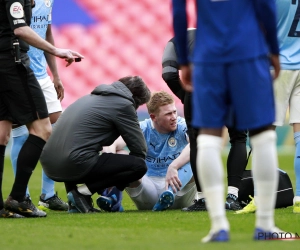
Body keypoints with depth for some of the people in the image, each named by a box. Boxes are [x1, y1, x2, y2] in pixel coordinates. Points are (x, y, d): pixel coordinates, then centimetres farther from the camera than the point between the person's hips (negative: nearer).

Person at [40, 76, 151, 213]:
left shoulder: (90, 97, 26)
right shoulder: (123, 104, 2)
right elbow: (140, 149, 4)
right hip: (74, 164, -9)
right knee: (139, 166, -4)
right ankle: (83, 192, -8)